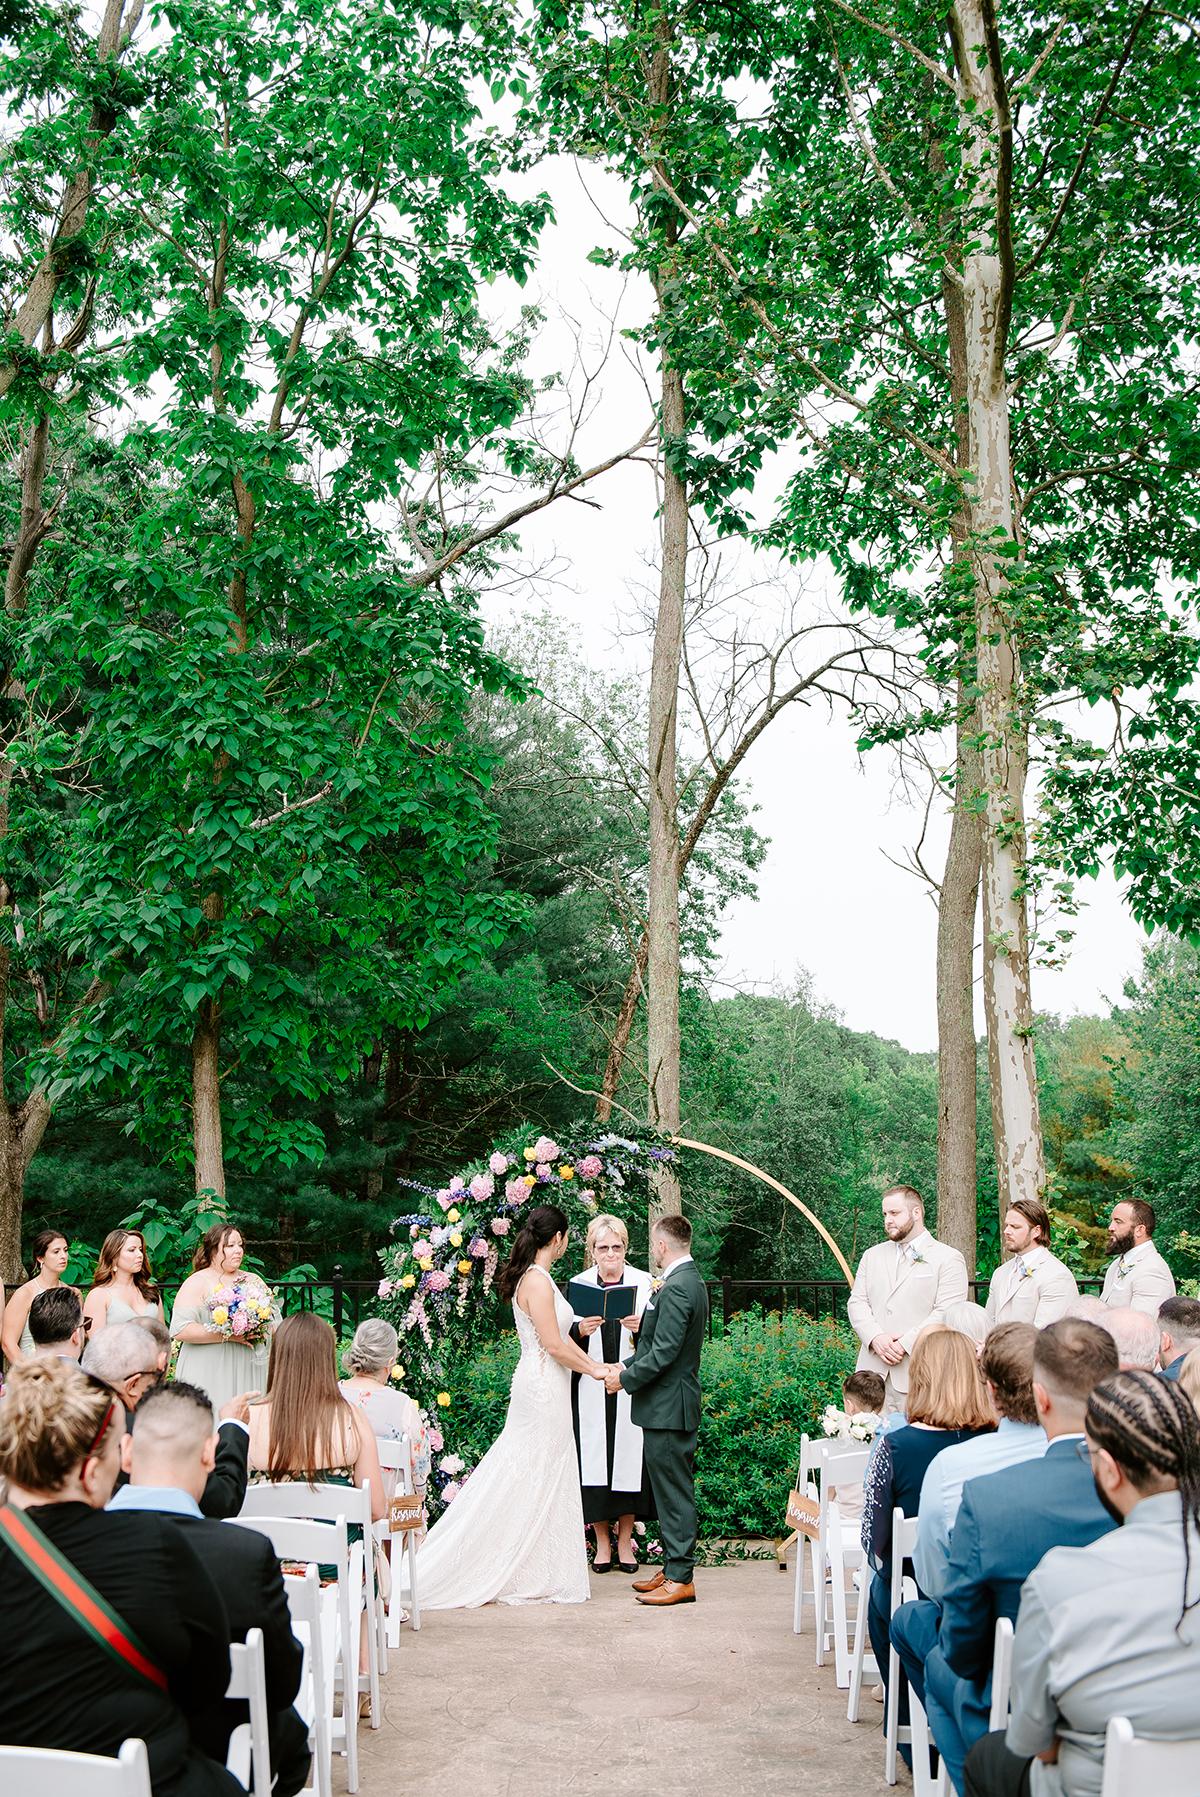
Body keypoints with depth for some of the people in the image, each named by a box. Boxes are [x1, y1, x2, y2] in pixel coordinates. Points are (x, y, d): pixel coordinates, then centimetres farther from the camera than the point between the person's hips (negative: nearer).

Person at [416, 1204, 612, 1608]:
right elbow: (554, 1346, -19)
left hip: (539, 1389, 10)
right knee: (537, 1481, -2)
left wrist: (595, 1365, 11)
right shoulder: (538, 1280, -18)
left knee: (524, 1479, 11)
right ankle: (536, 1576, 5)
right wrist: (593, 1370, -6)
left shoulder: (534, 1278, 12)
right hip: (543, 1389, -10)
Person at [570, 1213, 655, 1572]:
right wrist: (580, 1330, -17)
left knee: (629, 1458, 1)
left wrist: (641, 1326, -20)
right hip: (591, 1390, 1)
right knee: (593, 1460, 2)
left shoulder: (643, 1282, 2)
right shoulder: (579, 1284, 5)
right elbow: (563, 1342, 4)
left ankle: (625, 1540, 16)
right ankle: (602, 1541, 15)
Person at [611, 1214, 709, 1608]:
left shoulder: (677, 1288, -20)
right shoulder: (691, 1281, 12)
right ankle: (673, 1568, 24)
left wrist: (625, 1379, -11)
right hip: (670, 1405, 10)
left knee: (674, 1493, -3)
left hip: (668, 1408, -10)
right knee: (671, 1491, 16)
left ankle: (680, 1578, 3)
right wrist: (628, 1366, 10)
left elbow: (663, 1353, -23)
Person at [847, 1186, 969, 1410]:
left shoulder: (948, 1259, 1)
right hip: (873, 1372, 4)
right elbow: (857, 1303, 11)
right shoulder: (872, 1256, 18)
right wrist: (876, 1338, -7)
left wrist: (905, 1344, -15)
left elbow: (946, 1313, -8)